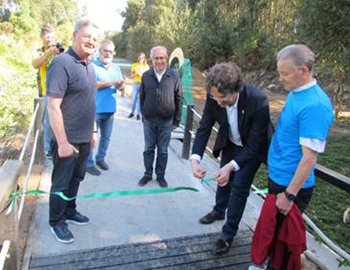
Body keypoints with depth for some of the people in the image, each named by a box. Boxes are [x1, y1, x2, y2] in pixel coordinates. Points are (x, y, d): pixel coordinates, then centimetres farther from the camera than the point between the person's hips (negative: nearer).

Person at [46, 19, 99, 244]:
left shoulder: (89, 66, 9)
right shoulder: (62, 63, -17)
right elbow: (53, 106, -21)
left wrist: (92, 131, 17)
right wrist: (62, 142, -22)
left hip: (85, 139, 8)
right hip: (68, 141, -8)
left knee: (76, 179, 21)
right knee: (61, 183, 9)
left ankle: (70, 212, 40)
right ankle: (57, 222, 28)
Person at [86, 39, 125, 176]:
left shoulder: (116, 68, 14)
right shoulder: (92, 66, -5)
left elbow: (120, 86, 10)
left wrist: (120, 85, -15)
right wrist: (111, 83, -18)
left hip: (110, 109, 6)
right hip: (95, 109, -6)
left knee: (106, 136, 15)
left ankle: (100, 158, 30)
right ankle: (88, 164, 10)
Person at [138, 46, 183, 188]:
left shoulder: (174, 76, -5)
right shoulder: (146, 75, -1)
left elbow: (179, 99, -1)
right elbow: (142, 97, 6)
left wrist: (176, 120, -1)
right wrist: (143, 115, 6)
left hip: (166, 121, -1)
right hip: (149, 120, 1)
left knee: (163, 150, 10)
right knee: (148, 149, 13)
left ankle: (160, 175, 27)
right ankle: (148, 174, 29)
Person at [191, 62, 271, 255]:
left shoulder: (258, 101, -38)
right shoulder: (214, 97, -27)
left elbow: (254, 144, -32)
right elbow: (204, 128, -20)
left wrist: (231, 166, -43)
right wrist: (195, 158, -34)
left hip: (252, 147, -4)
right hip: (229, 143, 5)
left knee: (239, 187, -2)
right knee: (223, 178, 21)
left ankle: (228, 234, 18)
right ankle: (219, 211, 49)